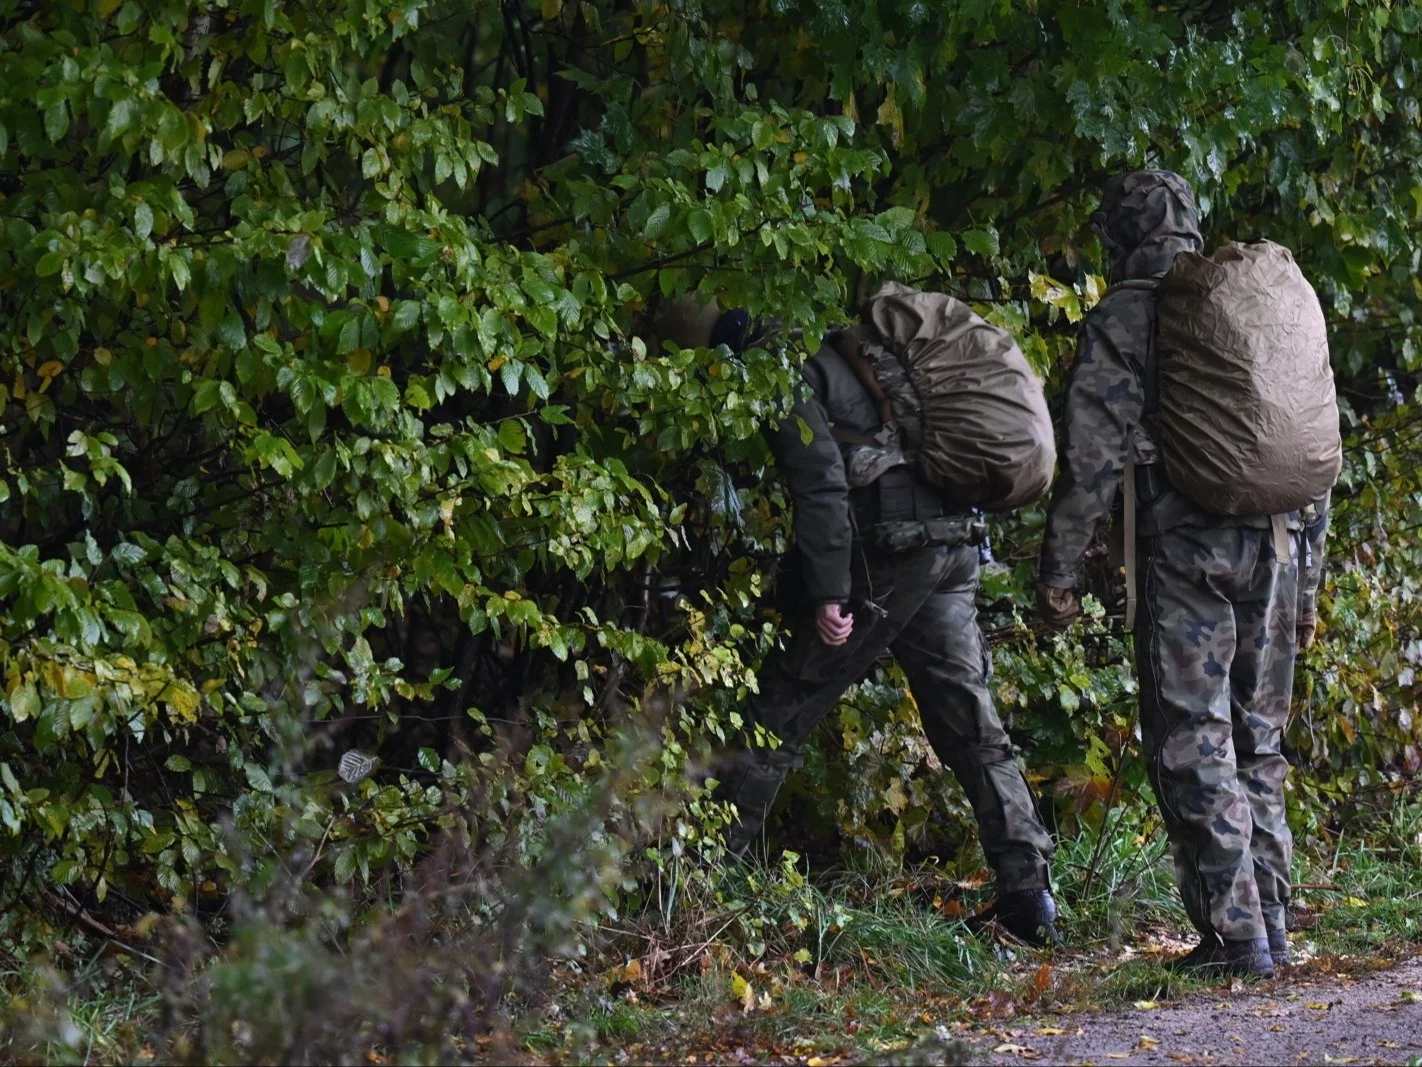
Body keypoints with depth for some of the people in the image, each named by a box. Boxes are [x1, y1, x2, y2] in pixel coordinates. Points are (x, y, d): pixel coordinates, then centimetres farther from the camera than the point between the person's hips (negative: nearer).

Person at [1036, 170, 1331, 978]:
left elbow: (1092, 456, -8)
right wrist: (1308, 578, 24)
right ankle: (1271, 922, 13)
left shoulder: (1125, 319, -1)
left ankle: (1237, 934, -8)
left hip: (1186, 548, -6)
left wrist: (1060, 570, -2)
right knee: (1258, 742, 15)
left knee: (1194, 747, -3)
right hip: (1275, 546, 6)